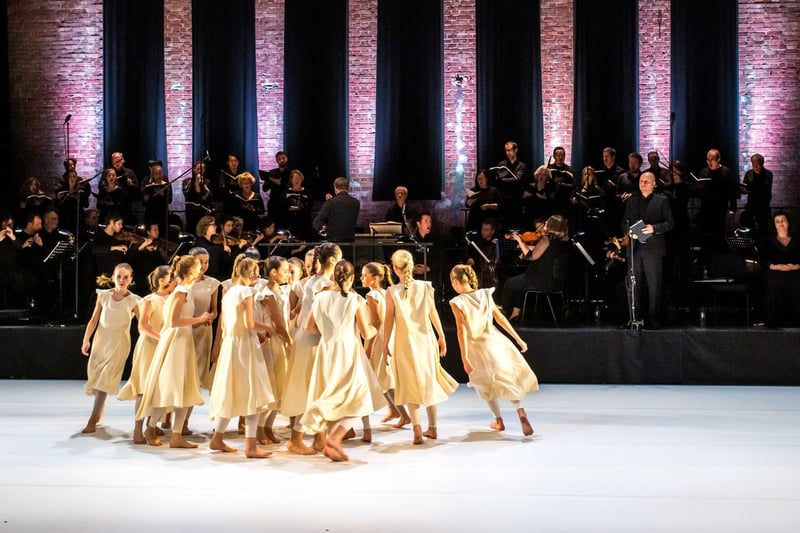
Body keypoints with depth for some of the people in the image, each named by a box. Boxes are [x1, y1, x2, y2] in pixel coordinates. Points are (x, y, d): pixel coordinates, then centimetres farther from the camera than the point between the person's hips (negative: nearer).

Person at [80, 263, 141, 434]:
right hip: (100, 340, 3)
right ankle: (98, 412, 29)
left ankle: (92, 420, -10)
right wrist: (86, 340, -7)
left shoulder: (133, 300, -5)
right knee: (94, 374, 8)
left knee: (104, 379, -10)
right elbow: (94, 320, 2)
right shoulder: (104, 295, 1)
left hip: (119, 343, -3)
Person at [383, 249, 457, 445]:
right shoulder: (425, 287, -5)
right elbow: (433, 313, 2)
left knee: (410, 386, 5)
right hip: (425, 339, 2)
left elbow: (389, 320, -8)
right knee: (428, 381, 16)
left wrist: (385, 344, 2)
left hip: (404, 341, -2)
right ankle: (432, 427, 25)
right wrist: (441, 336, 13)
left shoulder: (392, 292, -11)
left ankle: (417, 430, -5)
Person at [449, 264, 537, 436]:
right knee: (508, 379, 11)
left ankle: (499, 421, 25)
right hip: (495, 340, 2)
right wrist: (518, 338, 8)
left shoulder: (457, 303, -9)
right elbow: (500, 318, 4)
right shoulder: (485, 294, 3)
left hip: (477, 346, -2)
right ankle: (521, 412, -12)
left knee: (487, 384, 19)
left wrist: (464, 358, -14)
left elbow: (462, 330, -14)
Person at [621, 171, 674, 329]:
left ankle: (654, 319, 2)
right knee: (633, 286, 2)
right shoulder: (631, 201, 17)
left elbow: (670, 223, 0)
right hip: (635, 247, 4)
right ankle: (634, 319, 8)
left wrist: (654, 228, -15)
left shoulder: (662, 201, 6)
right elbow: (625, 223, 17)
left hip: (653, 248, -3)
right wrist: (630, 231, -4)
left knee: (654, 285, -2)